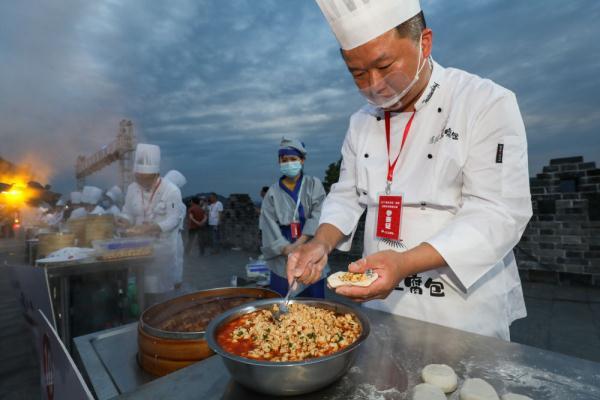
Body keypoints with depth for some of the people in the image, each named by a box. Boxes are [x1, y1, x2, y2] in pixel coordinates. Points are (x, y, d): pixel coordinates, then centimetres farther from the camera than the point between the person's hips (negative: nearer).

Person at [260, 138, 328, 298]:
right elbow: (269, 225, 0)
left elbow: (318, 216, -6)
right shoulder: (273, 192, 7)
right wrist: (286, 249, -11)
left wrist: (299, 243, -15)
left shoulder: (314, 184, 5)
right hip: (282, 259, 1)